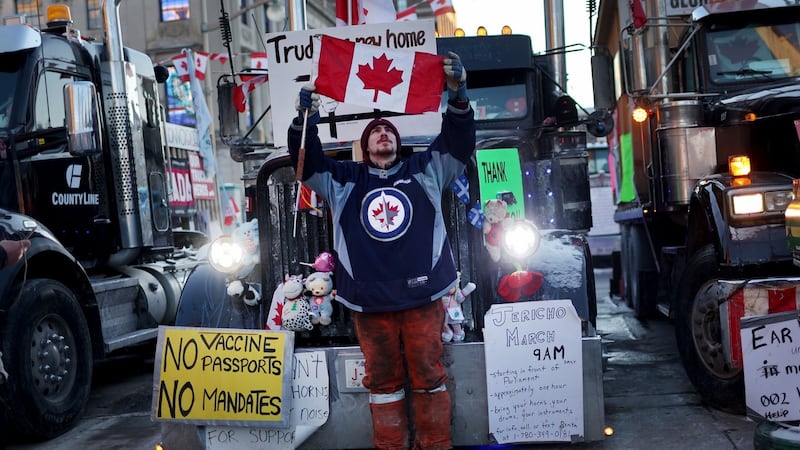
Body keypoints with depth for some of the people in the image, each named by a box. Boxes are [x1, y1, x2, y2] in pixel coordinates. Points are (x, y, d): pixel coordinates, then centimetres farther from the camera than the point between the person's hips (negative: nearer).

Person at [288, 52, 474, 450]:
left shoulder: (424, 170, 11)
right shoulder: (344, 179, 13)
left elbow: (457, 143, 2)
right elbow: (308, 164, 5)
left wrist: (458, 95, -14)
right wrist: (305, 121, -13)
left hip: (422, 295, -1)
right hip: (369, 301, 1)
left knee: (429, 373, 5)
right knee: (382, 379, 9)